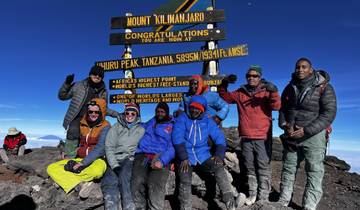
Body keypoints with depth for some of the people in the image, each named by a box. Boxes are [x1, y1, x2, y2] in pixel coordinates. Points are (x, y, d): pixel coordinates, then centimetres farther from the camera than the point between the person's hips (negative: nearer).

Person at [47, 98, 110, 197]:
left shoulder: (105, 127, -10)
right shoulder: (82, 125, 6)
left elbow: (100, 148, -19)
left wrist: (83, 163, -23)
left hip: (97, 160, -6)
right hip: (80, 159, 6)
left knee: (97, 170, -40)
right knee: (51, 168, -8)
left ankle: (68, 177, -12)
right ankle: (83, 184, -25)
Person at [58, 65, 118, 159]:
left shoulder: (103, 92, 10)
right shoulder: (79, 85, 4)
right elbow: (62, 96, 8)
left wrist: (117, 114, 10)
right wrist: (67, 84, -7)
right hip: (77, 118, -2)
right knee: (73, 133, -22)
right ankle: (69, 158, -13)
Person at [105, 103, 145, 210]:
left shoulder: (141, 130, 15)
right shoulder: (116, 127, 14)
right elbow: (109, 147, 5)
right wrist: (114, 165, -6)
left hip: (130, 159, -1)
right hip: (115, 159, 2)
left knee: (123, 174, -28)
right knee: (110, 179, -23)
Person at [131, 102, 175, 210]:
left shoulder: (173, 126, 14)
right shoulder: (151, 122, 27)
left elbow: (173, 147, 0)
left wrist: (162, 160, -15)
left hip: (160, 158, -3)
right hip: (142, 156, 3)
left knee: (155, 186, -27)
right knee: (137, 183, -22)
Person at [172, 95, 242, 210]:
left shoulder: (208, 121, 11)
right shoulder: (182, 118, 3)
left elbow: (219, 138, 5)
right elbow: (177, 138, -9)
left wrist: (219, 154, -12)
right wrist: (183, 158, -20)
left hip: (203, 157, 2)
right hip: (186, 158, -2)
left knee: (219, 168, -23)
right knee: (185, 181, -25)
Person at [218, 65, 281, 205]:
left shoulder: (266, 92, 0)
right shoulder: (240, 93, 10)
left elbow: (276, 106, -13)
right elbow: (225, 97, 16)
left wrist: (274, 92, -30)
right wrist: (224, 83, -1)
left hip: (262, 137, -3)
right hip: (246, 137, 4)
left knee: (263, 167, 1)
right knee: (250, 168, 13)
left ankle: (263, 197, 12)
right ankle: (252, 194, 25)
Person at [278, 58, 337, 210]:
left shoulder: (324, 87, -7)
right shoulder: (289, 88, 7)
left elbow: (329, 113, -13)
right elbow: (282, 110, 11)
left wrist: (306, 131, -20)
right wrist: (285, 126, -8)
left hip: (313, 136, -4)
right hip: (291, 135, 4)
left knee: (314, 172, -1)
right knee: (288, 169, 9)